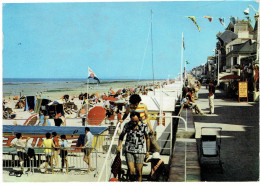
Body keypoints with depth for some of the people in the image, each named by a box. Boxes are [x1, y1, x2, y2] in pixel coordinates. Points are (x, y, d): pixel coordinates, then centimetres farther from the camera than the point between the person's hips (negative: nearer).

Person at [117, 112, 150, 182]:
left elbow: (147, 138, 8)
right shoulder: (127, 125, -1)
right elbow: (122, 135, 16)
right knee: (131, 172, -7)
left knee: (139, 173, 0)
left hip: (140, 152, 0)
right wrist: (119, 145, 1)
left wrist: (148, 151, 7)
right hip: (129, 151, 0)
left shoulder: (144, 126, -3)